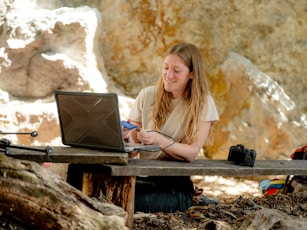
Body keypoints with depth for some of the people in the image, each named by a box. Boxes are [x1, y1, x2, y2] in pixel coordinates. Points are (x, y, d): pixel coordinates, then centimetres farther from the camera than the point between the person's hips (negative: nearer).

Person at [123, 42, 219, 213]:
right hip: (140, 178, 3)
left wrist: (159, 140, -28)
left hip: (175, 185, -3)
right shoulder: (147, 95, 6)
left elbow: (192, 152, -11)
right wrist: (127, 136, -19)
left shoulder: (202, 103, -1)